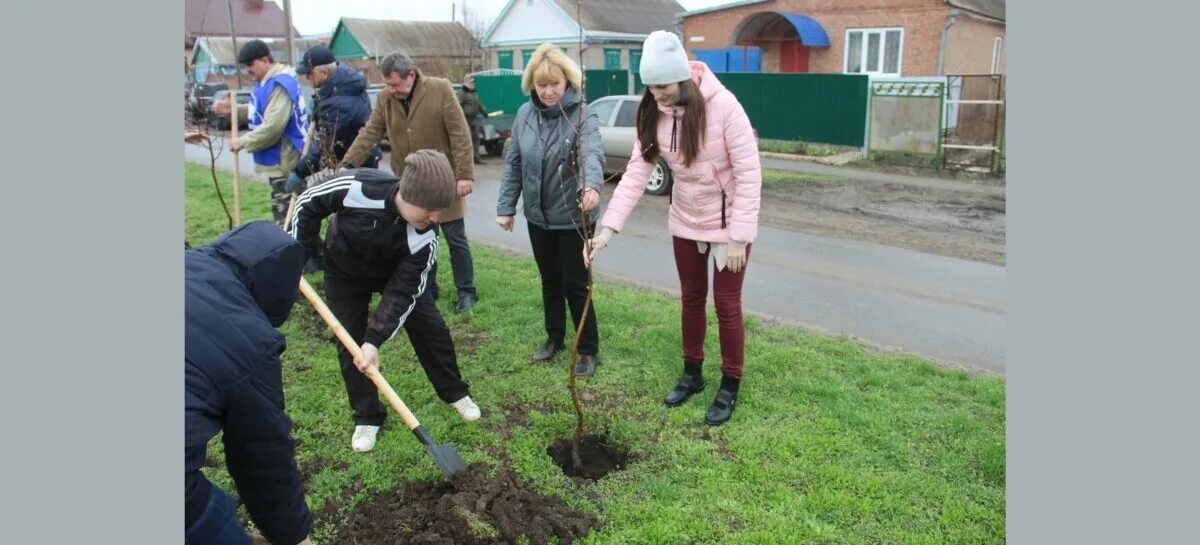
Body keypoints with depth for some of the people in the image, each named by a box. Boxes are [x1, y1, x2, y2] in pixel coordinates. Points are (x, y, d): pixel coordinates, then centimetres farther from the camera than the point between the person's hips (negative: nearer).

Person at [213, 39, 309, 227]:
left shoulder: (280, 84, -19)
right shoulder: (267, 82, 15)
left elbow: (273, 126, -26)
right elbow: (259, 113, 25)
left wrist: (243, 142, -17)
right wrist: (233, 109, 9)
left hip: (284, 162, -11)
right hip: (279, 160, 11)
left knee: (285, 216, -8)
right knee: (284, 213, 18)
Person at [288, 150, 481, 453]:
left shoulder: (425, 237, -35)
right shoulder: (355, 187, -41)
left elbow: (403, 291, -31)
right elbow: (308, 203, -21)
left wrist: (375, 339, -37)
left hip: (398, 270, 1)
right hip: (345, 271, 0)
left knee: (430, 328, 0)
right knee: (350, 343, 0)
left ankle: (455, 393, 22)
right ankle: (367, 417, 16)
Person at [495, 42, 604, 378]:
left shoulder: (582, 116, -16)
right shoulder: (524, 115, 0)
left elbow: (593, 152, -36)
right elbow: (513, 164, 6)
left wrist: (591, 185, -57)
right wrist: (506, 206, 4)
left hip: (573, 217, -5)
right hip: (538, 216, 5)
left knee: (575, 285, 2)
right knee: (549, 282, 18)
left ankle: (589, 350, 17)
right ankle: (554, 338, 37)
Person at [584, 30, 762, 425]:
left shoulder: (723, 106, -25)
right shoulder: (653, 114, -10)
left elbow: (749, 174, -22)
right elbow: (636, 172, -11)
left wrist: (738, 236, -22)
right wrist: (608, 228, -20)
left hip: (728, 222, -5)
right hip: (685, 221, 5)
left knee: (727, 304, 4)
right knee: (691, 299, 16)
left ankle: (730, 387, 22)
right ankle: (692, 374, 35)